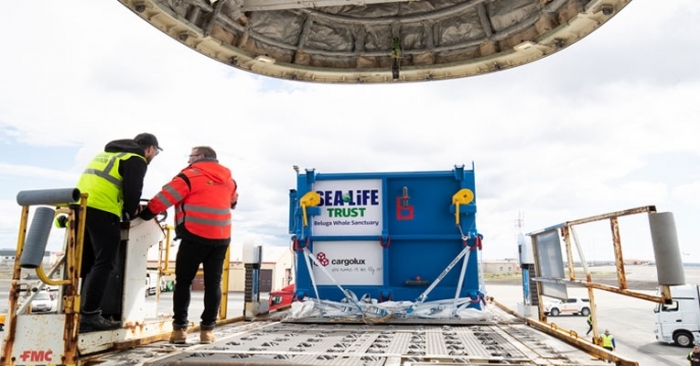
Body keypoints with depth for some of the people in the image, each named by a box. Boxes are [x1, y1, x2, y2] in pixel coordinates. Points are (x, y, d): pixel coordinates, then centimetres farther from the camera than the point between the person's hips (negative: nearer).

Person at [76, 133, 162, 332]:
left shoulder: (107, 153, 28)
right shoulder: (135, 160, 0)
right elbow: (132, 190, -10)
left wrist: (128, 207, 23)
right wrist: (132, 212, 8)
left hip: (81, 206, 9)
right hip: (101, 211, -9)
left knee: (86, 263, 14)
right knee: (104, 263, -5)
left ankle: (79, 312, 17)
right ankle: (90, 315, -8)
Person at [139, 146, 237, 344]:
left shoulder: (191, 175, -3)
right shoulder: (228, 179, 14)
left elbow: (165, 197, -4)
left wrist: (145, 213, 7)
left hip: (195, 236, -4)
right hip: (221, 237, 5)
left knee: (183, 281, 9)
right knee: (213, 283, 9)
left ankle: (180, 328, 9)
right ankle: (207, 329, 9)